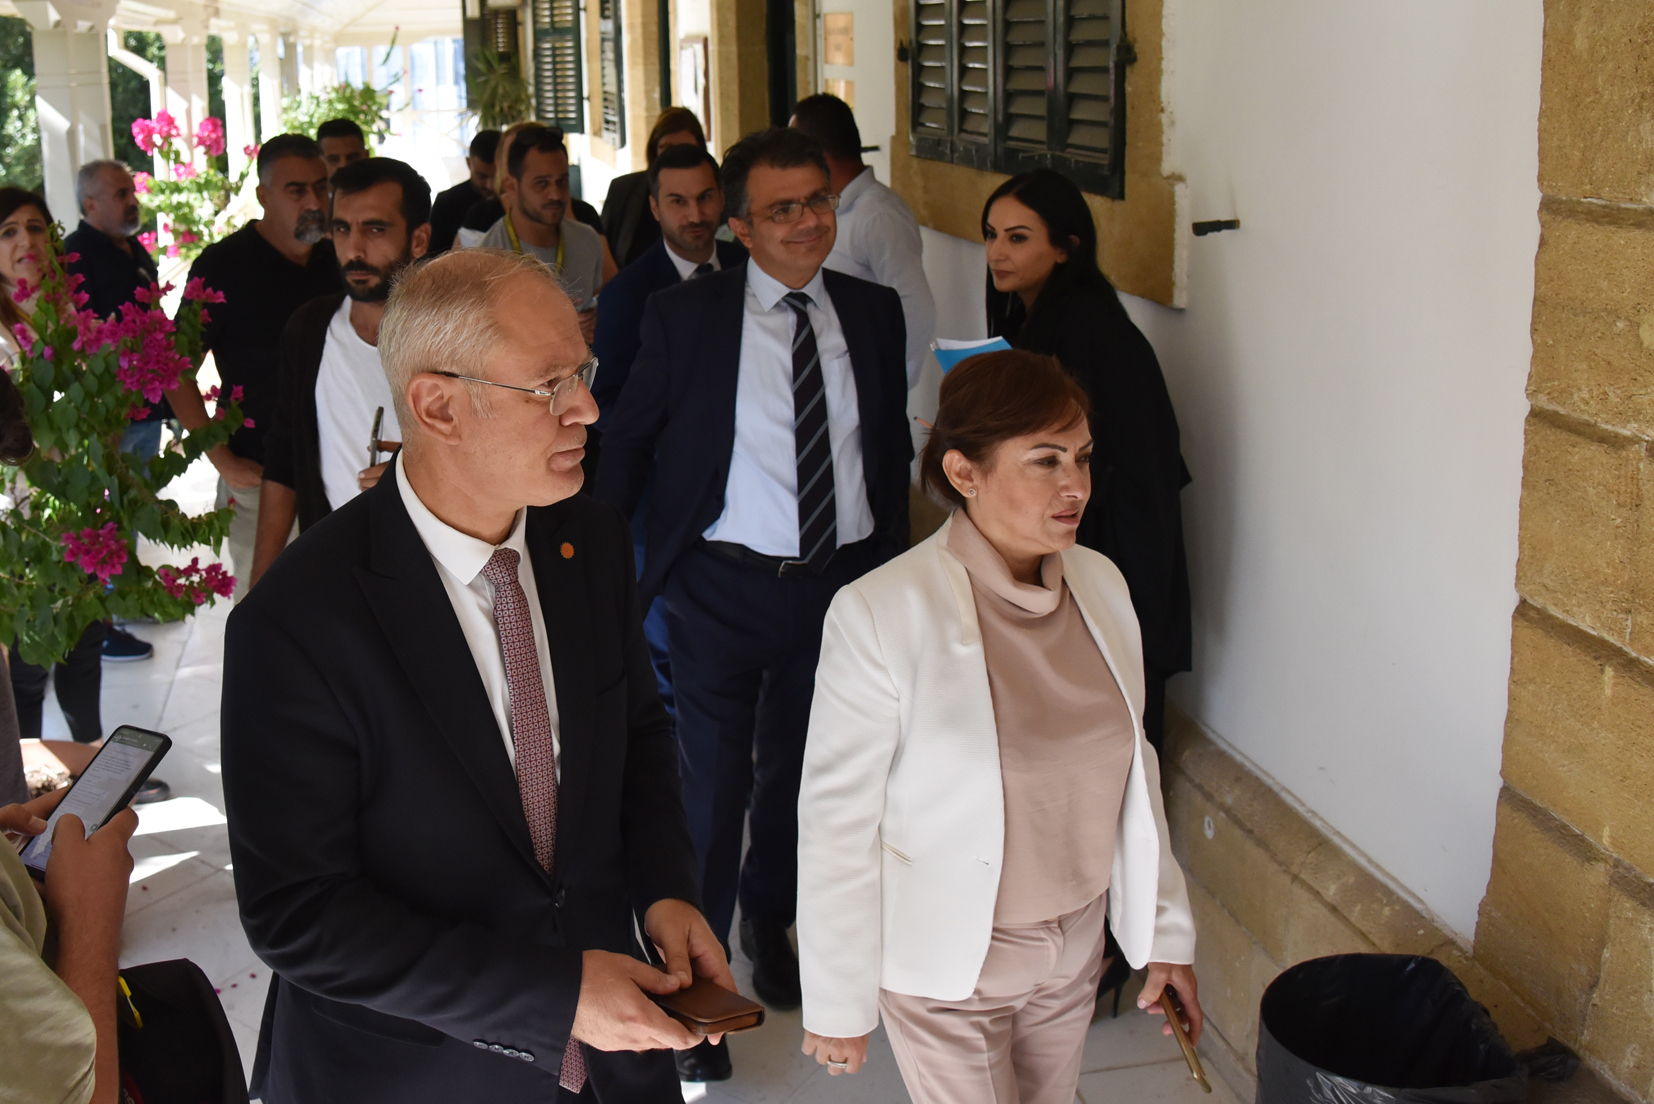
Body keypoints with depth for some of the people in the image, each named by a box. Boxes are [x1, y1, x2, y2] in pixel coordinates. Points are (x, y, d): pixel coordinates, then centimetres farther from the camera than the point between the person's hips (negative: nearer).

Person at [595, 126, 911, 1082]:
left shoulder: (874, 313, 2)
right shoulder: (685, 317, -7)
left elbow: (893, 444, 10)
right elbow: (630, 440, 1)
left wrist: (895, 562, 7)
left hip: (842, 581, 3)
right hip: (724, 584, -3)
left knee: (796, 770, 20)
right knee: (711, 786, 3)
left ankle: (769, 919, 45)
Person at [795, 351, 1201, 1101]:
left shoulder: (1100, 584, -4)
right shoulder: (881, 614, -22)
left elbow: (1130, 767, 6)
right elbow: (837, 820, -16)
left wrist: (1164, 929, 9)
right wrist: (837, 1005, -9)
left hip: (1075, 946, 6)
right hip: (947, 963, -5)